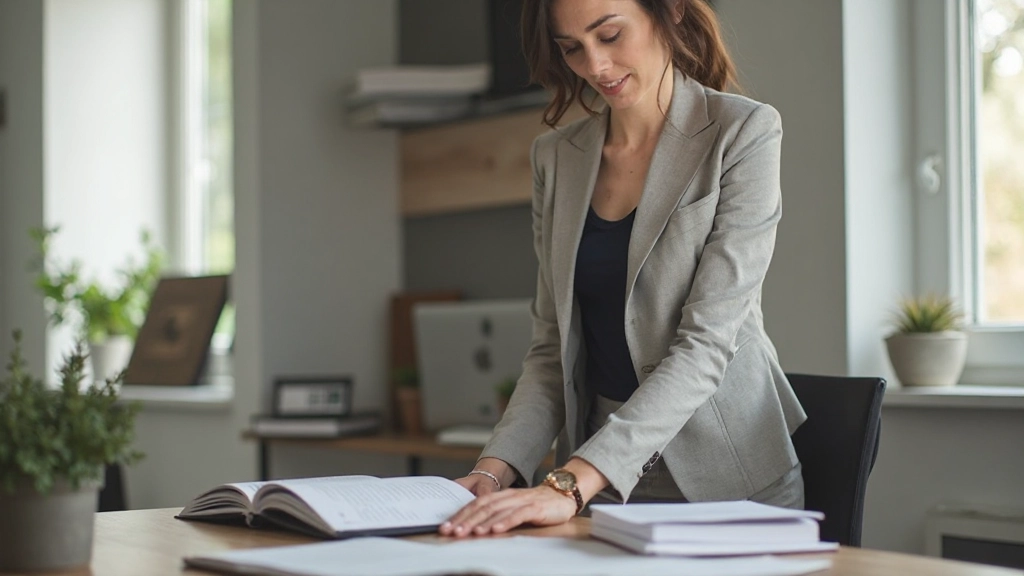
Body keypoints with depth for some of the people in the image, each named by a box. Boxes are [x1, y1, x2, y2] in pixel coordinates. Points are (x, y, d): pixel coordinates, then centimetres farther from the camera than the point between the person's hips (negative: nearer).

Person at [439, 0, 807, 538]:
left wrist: (573, 484, -25)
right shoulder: (555, 156, 8)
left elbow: (706, 342, -16)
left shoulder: (744, 132, -7)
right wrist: (498, 467, -8)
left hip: (725, 486, -3)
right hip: (602, 490, 3)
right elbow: (553, 347, 10)